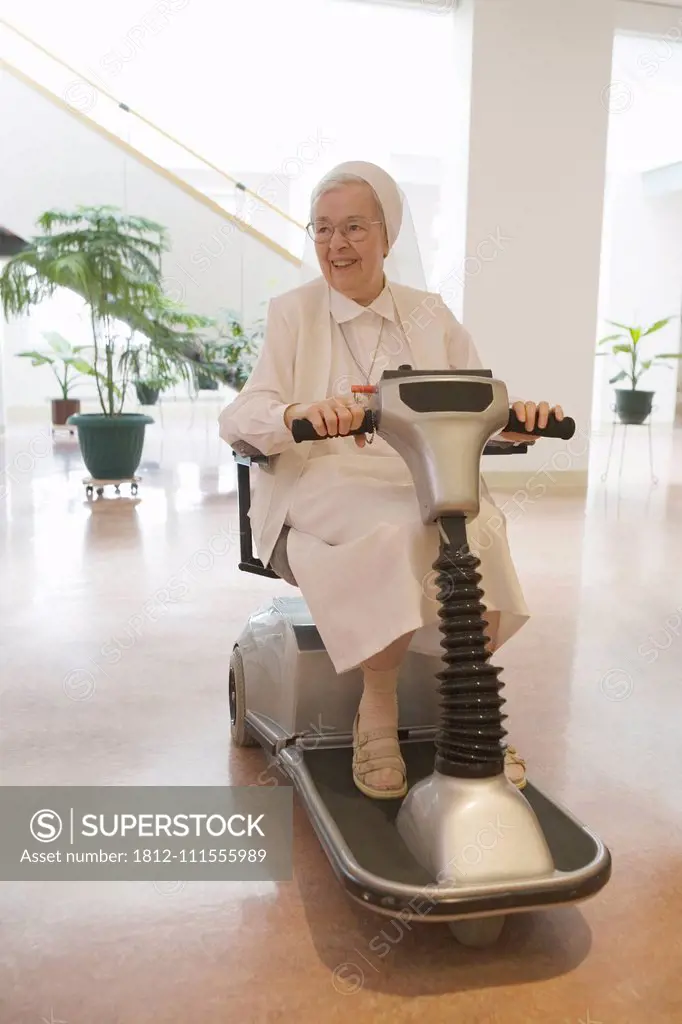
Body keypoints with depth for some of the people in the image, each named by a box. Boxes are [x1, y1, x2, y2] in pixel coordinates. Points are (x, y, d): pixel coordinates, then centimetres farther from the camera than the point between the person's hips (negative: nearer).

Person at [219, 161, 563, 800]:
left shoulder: (429, 314, 15)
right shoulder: (294, 312, 6)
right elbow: (238, 417, -8)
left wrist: (520, 414, -17)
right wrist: (298, 413, -32)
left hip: (426, 483, 3)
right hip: (324, 488, -2)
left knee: (478, 530, -30)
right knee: (405, 531, -35)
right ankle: (377, 717, -15)